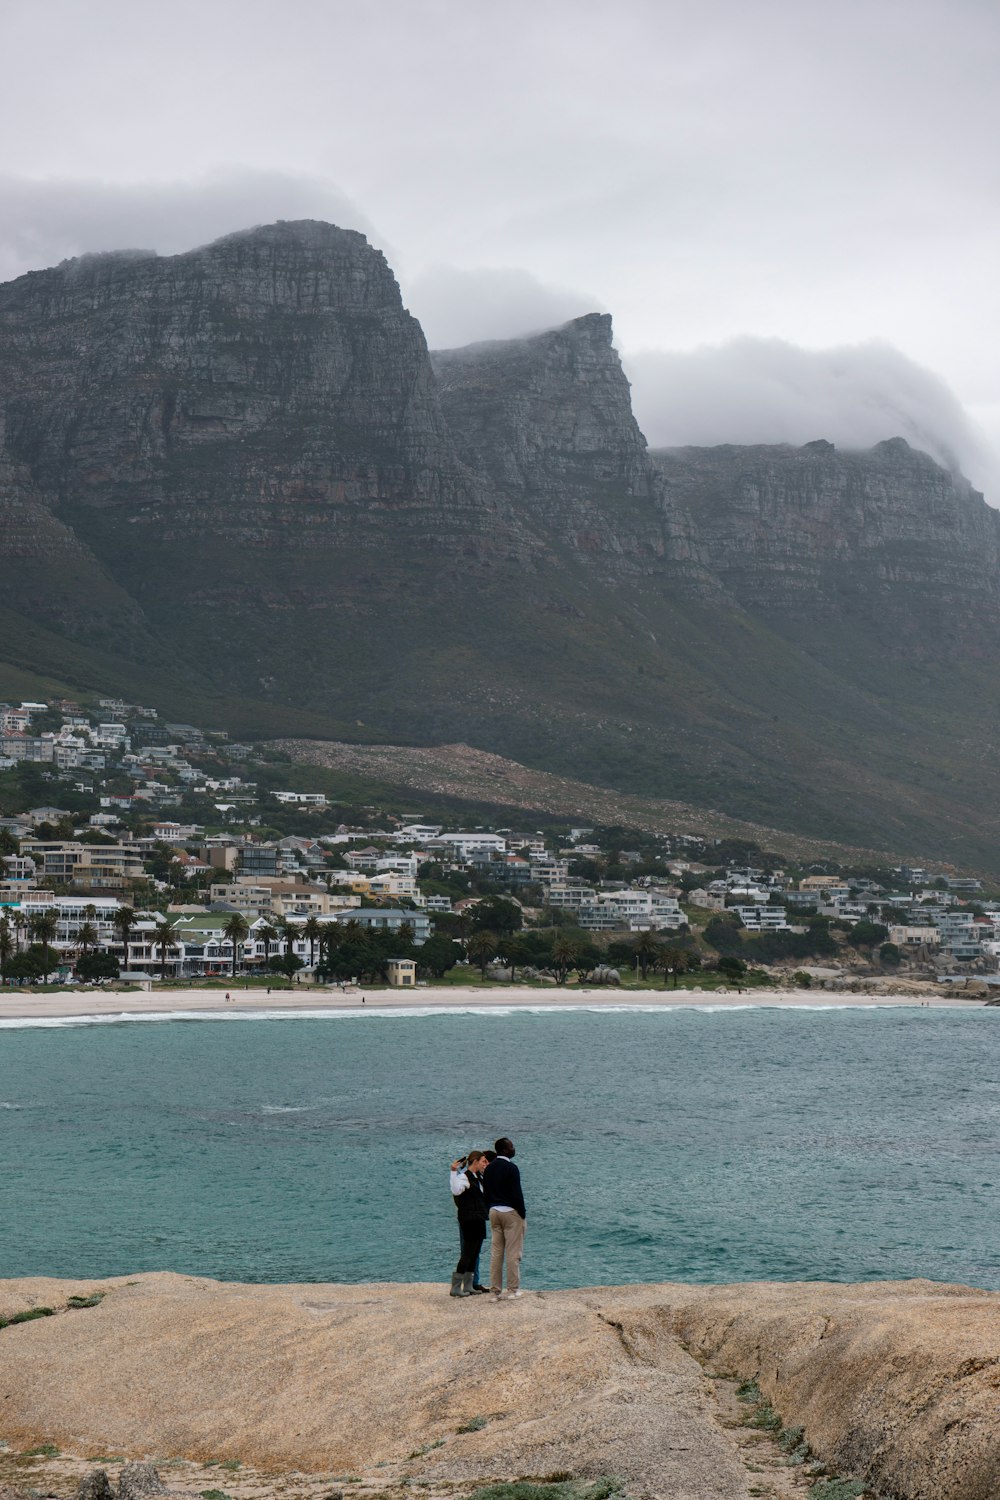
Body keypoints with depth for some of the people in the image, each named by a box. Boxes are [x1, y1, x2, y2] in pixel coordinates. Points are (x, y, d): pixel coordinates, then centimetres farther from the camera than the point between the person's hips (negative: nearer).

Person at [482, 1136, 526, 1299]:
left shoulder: (489, 1169, 9)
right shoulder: (510, 1168, -14)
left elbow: (486, 1193, 13)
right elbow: (517, 1194, -15)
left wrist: (490, 1211, 18)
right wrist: (523, 1214, -7)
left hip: (494, 1211, 7)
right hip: (511, 1212, -7)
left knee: (495, 1252, 9)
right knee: (513, 1253, -2)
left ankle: (495, 1290, 10)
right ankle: (513, 1290, -1)